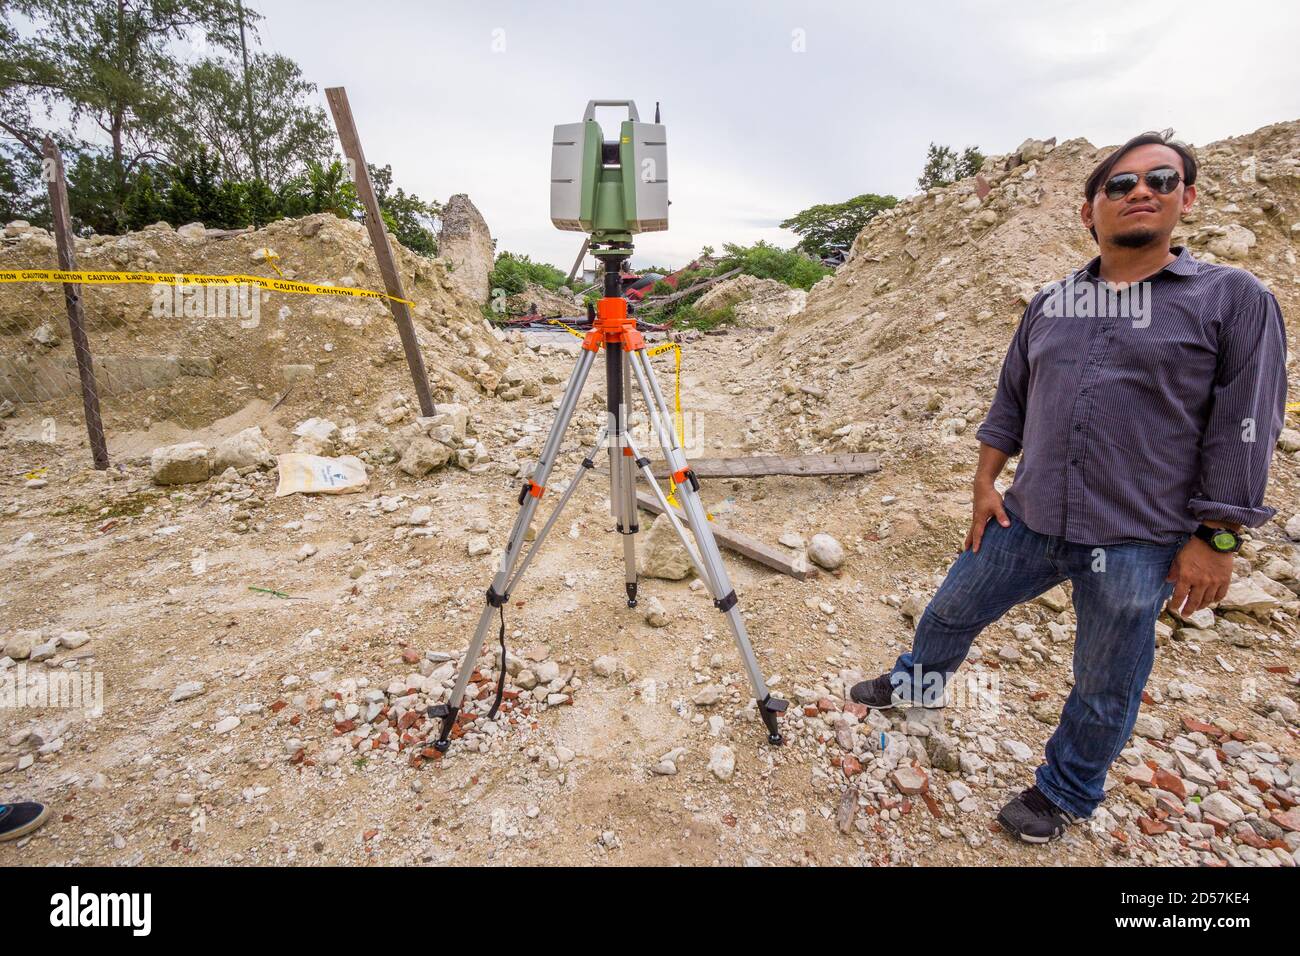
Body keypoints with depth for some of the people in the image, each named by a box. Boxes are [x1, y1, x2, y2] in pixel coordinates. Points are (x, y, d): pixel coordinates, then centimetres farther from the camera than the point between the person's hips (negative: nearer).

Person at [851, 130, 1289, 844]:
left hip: (1138, 543, -3)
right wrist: (985, 483, 7)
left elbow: (1245, 430, -6)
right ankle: (917, 682, 48)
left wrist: (1216, 540, -10)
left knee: (1105, 689, 13)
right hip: (1029, 519, 4)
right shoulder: (1050, 304, 7)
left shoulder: (1233, 298, -4)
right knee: (953, 609, 18)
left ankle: (1064, 794, 38)